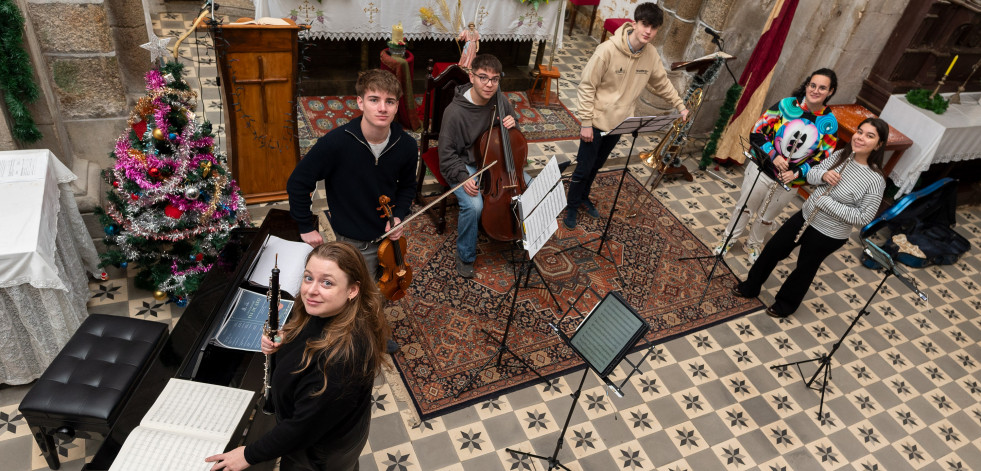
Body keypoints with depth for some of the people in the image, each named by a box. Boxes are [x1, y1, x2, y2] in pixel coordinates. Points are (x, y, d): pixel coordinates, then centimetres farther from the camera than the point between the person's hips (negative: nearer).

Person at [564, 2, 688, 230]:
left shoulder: (651, 54, -5)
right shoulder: (608, 50, -22)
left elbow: (662, 84, 13)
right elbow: (587, 86, -18)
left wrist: (680, 106, 11)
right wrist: (586, 123, -17)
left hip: (620, 123, 5)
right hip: (597, 122, -5)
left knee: (596, 166, 20)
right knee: (584, 168, 5)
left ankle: (583, 198, 41)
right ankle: (571, 207, 24)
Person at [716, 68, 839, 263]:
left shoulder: (830, 123, -10)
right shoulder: (786, 105, -13)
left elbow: (823, 158, -7)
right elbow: (758, 131, -11)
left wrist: (796, 173, -22)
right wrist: (773, 155, -23)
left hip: (790, 181, 1)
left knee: (766, 217, 20)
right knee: (744, 207, 16)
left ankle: (753, 245, 45)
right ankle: (729, 238, 38)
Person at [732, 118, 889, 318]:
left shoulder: (876, 180, -22)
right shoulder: (841, 155, -5)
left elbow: (864, 217, -22)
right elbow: (810, 175, 2)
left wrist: (827, 202, -24)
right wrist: (823, 174, -22)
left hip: (828, 235, -5)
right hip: (805, 216, 6)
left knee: (805, 268, 15)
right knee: (772, 249, 13)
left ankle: (785, 304, 41)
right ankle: (751, 287, 36)